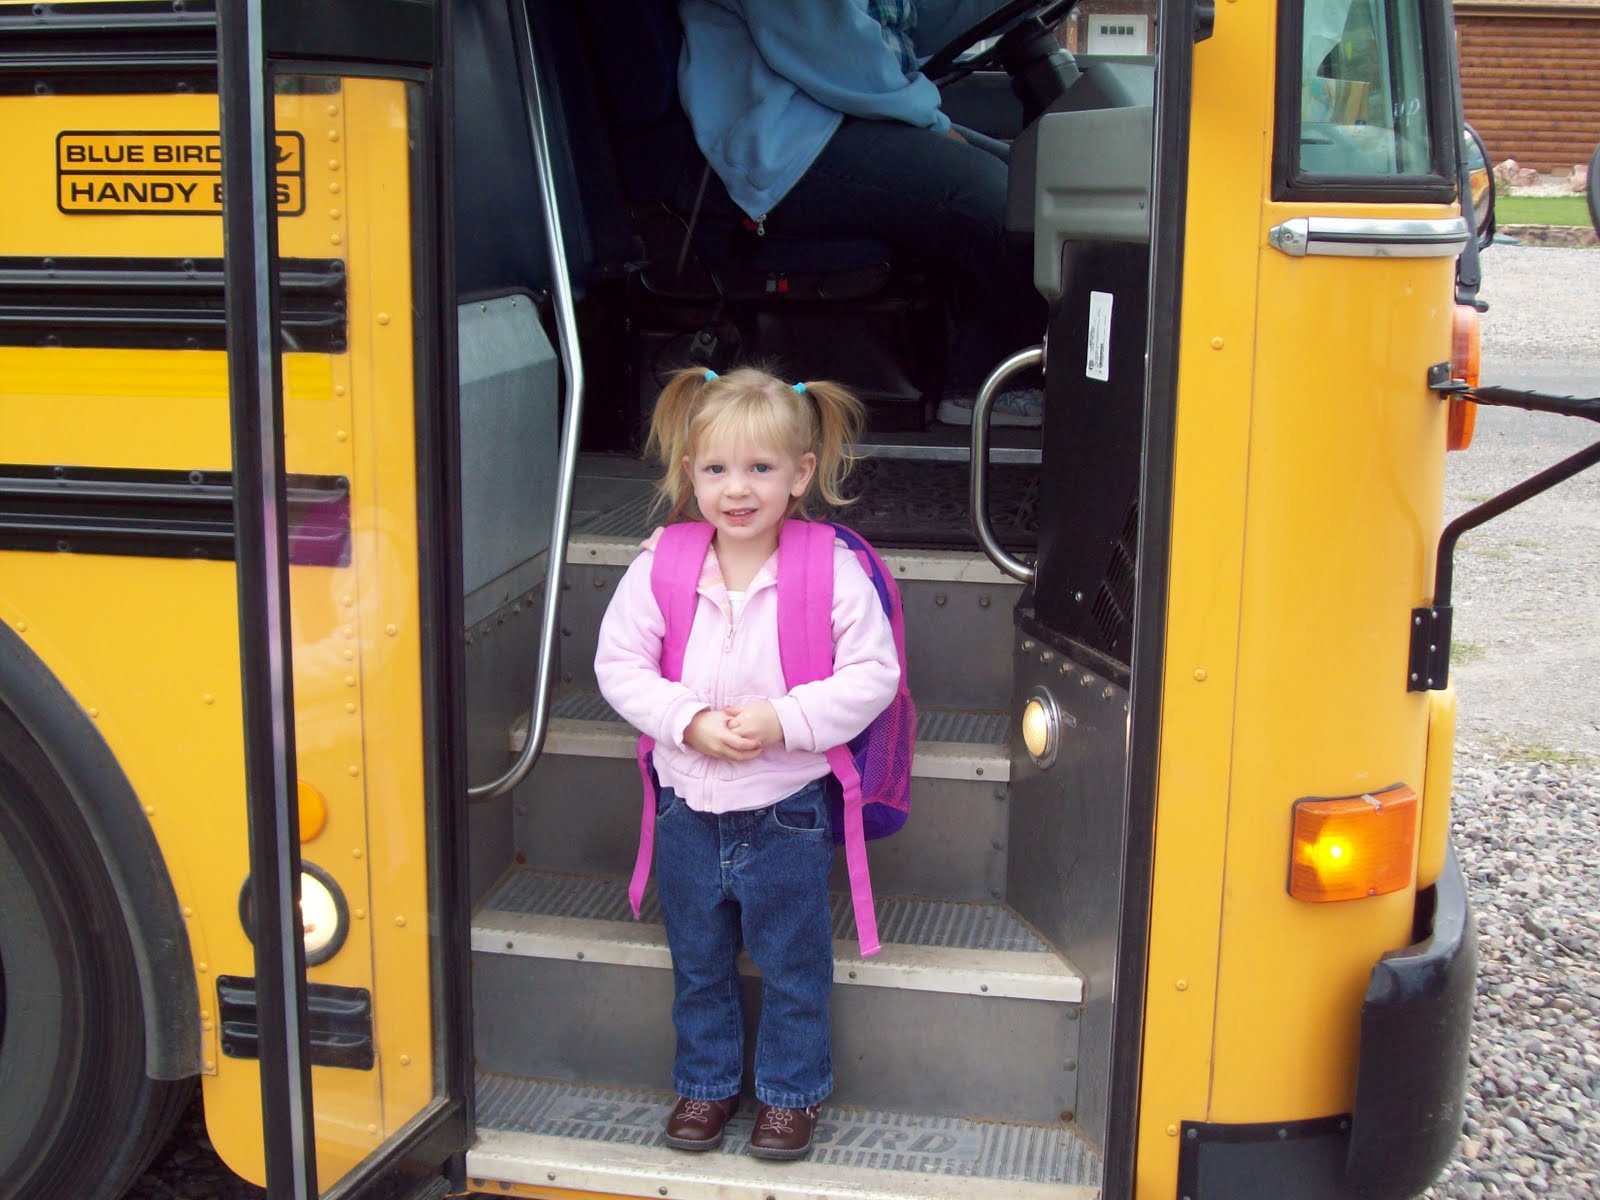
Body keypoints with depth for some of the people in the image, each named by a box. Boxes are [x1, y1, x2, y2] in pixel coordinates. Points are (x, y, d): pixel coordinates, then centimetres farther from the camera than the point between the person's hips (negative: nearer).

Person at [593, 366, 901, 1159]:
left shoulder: (832, 571, -14)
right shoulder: (661, 566, -8)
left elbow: (874, 674, -12)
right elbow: (618, 663, -4)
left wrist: (783, 720, -23)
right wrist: (689, 722, -18)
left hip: (788, 810, -2)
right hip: (688, 805, 3)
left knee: (793, 966, 13)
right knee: (697, 964, 19)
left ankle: (791, 1092, 34)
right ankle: (706, 1085, 39)